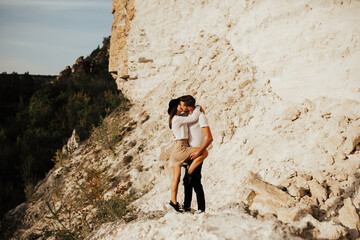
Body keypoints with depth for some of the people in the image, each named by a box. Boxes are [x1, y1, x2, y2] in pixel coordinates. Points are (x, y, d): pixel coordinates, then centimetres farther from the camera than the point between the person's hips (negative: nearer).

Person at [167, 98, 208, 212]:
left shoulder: (178, 119, 18)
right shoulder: (177, 119, -12)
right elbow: (193, 118, -15)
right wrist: (198, 107, 1)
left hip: (177, 149, 10)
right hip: (180, 148, -10)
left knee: (176, 177, 9)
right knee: (204, 152, -15)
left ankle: (173, 201, 13)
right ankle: (189, 172, -8)